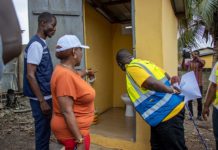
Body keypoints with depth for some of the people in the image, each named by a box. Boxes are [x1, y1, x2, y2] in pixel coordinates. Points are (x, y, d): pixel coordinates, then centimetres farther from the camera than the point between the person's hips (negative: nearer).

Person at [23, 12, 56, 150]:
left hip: (46, 95, 9)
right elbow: (30, 75, -21)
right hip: (41, 98, -9)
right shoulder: (36, 44, -17)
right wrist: (42, 101, -20)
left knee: (46, 130, 19)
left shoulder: (42, 43, 11)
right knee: (43, 131, 4)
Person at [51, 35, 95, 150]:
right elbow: (67, 112, -28)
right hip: (72, 133, -9)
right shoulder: (65, 74, -26)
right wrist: (80, 140, -25)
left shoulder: (67, 70, 3)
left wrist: (85, 73, 46)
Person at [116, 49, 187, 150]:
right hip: (170, 108, 10)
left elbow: (152, 83, -28)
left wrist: (171, 91, -15)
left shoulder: (132, 68, -15)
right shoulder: (143, 62, 13)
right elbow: (166, 76, 16)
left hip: (167, 112, -10)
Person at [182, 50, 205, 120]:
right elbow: (183, 67, -11)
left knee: (199, 100, 7)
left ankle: (199, 115, 21)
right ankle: (191, 115, 20)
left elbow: (202, 63, -24)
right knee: (189, 100, 7)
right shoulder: (189, 62, 6)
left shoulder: (201, 61, 1)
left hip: (198, 84, -1)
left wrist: (196, 56, -24)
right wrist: (184, 58, -20)